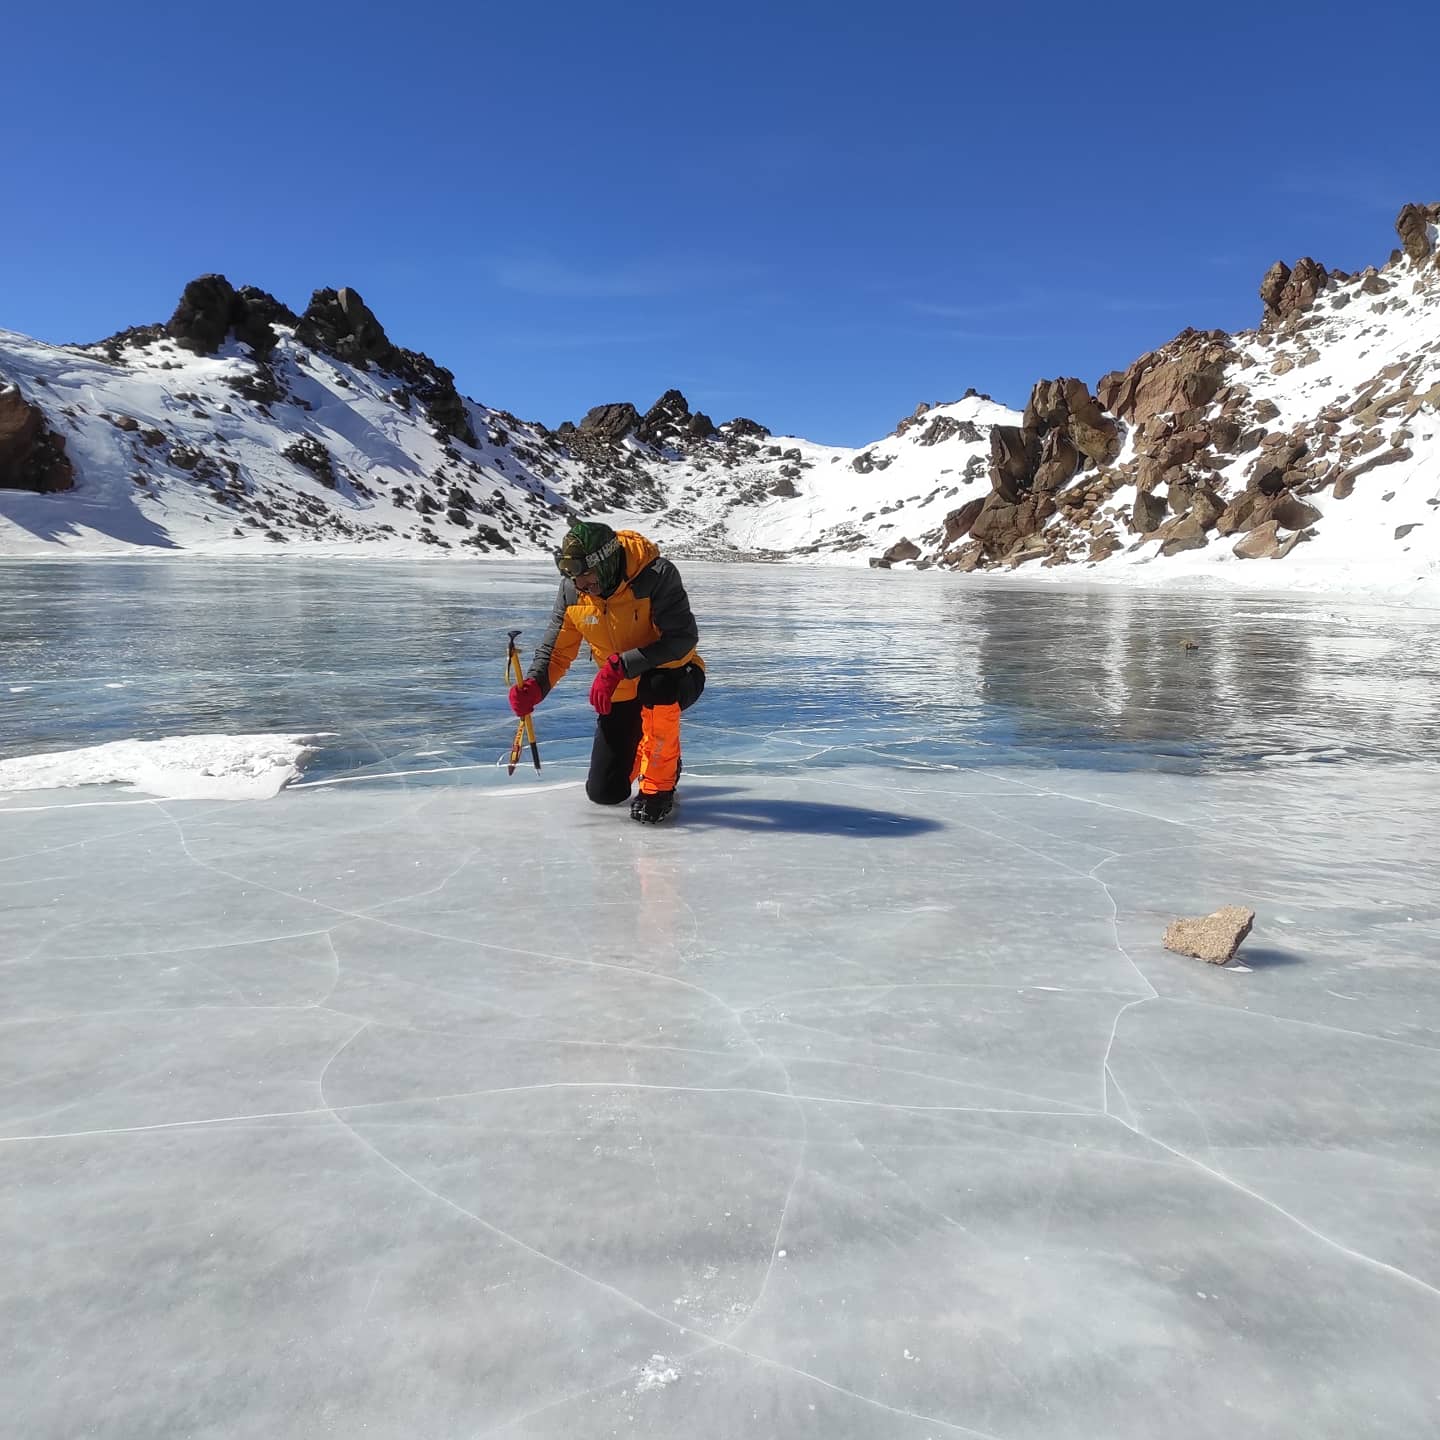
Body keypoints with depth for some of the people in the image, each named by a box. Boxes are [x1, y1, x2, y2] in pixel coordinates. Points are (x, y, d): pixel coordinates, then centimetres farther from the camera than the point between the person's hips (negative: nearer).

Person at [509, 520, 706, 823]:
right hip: (620, 692, 5)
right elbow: (555, 649, -4)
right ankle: (645, 750, 38)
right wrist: (533, 687, -24)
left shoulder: (657, 575, -28)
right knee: (604, 793, 4)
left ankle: (659, 785, -20)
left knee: (657, 685, -43)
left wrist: (621, 665, -39)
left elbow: (683, 638, -34)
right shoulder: (572, 590, -12)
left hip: (675, 677, -5)